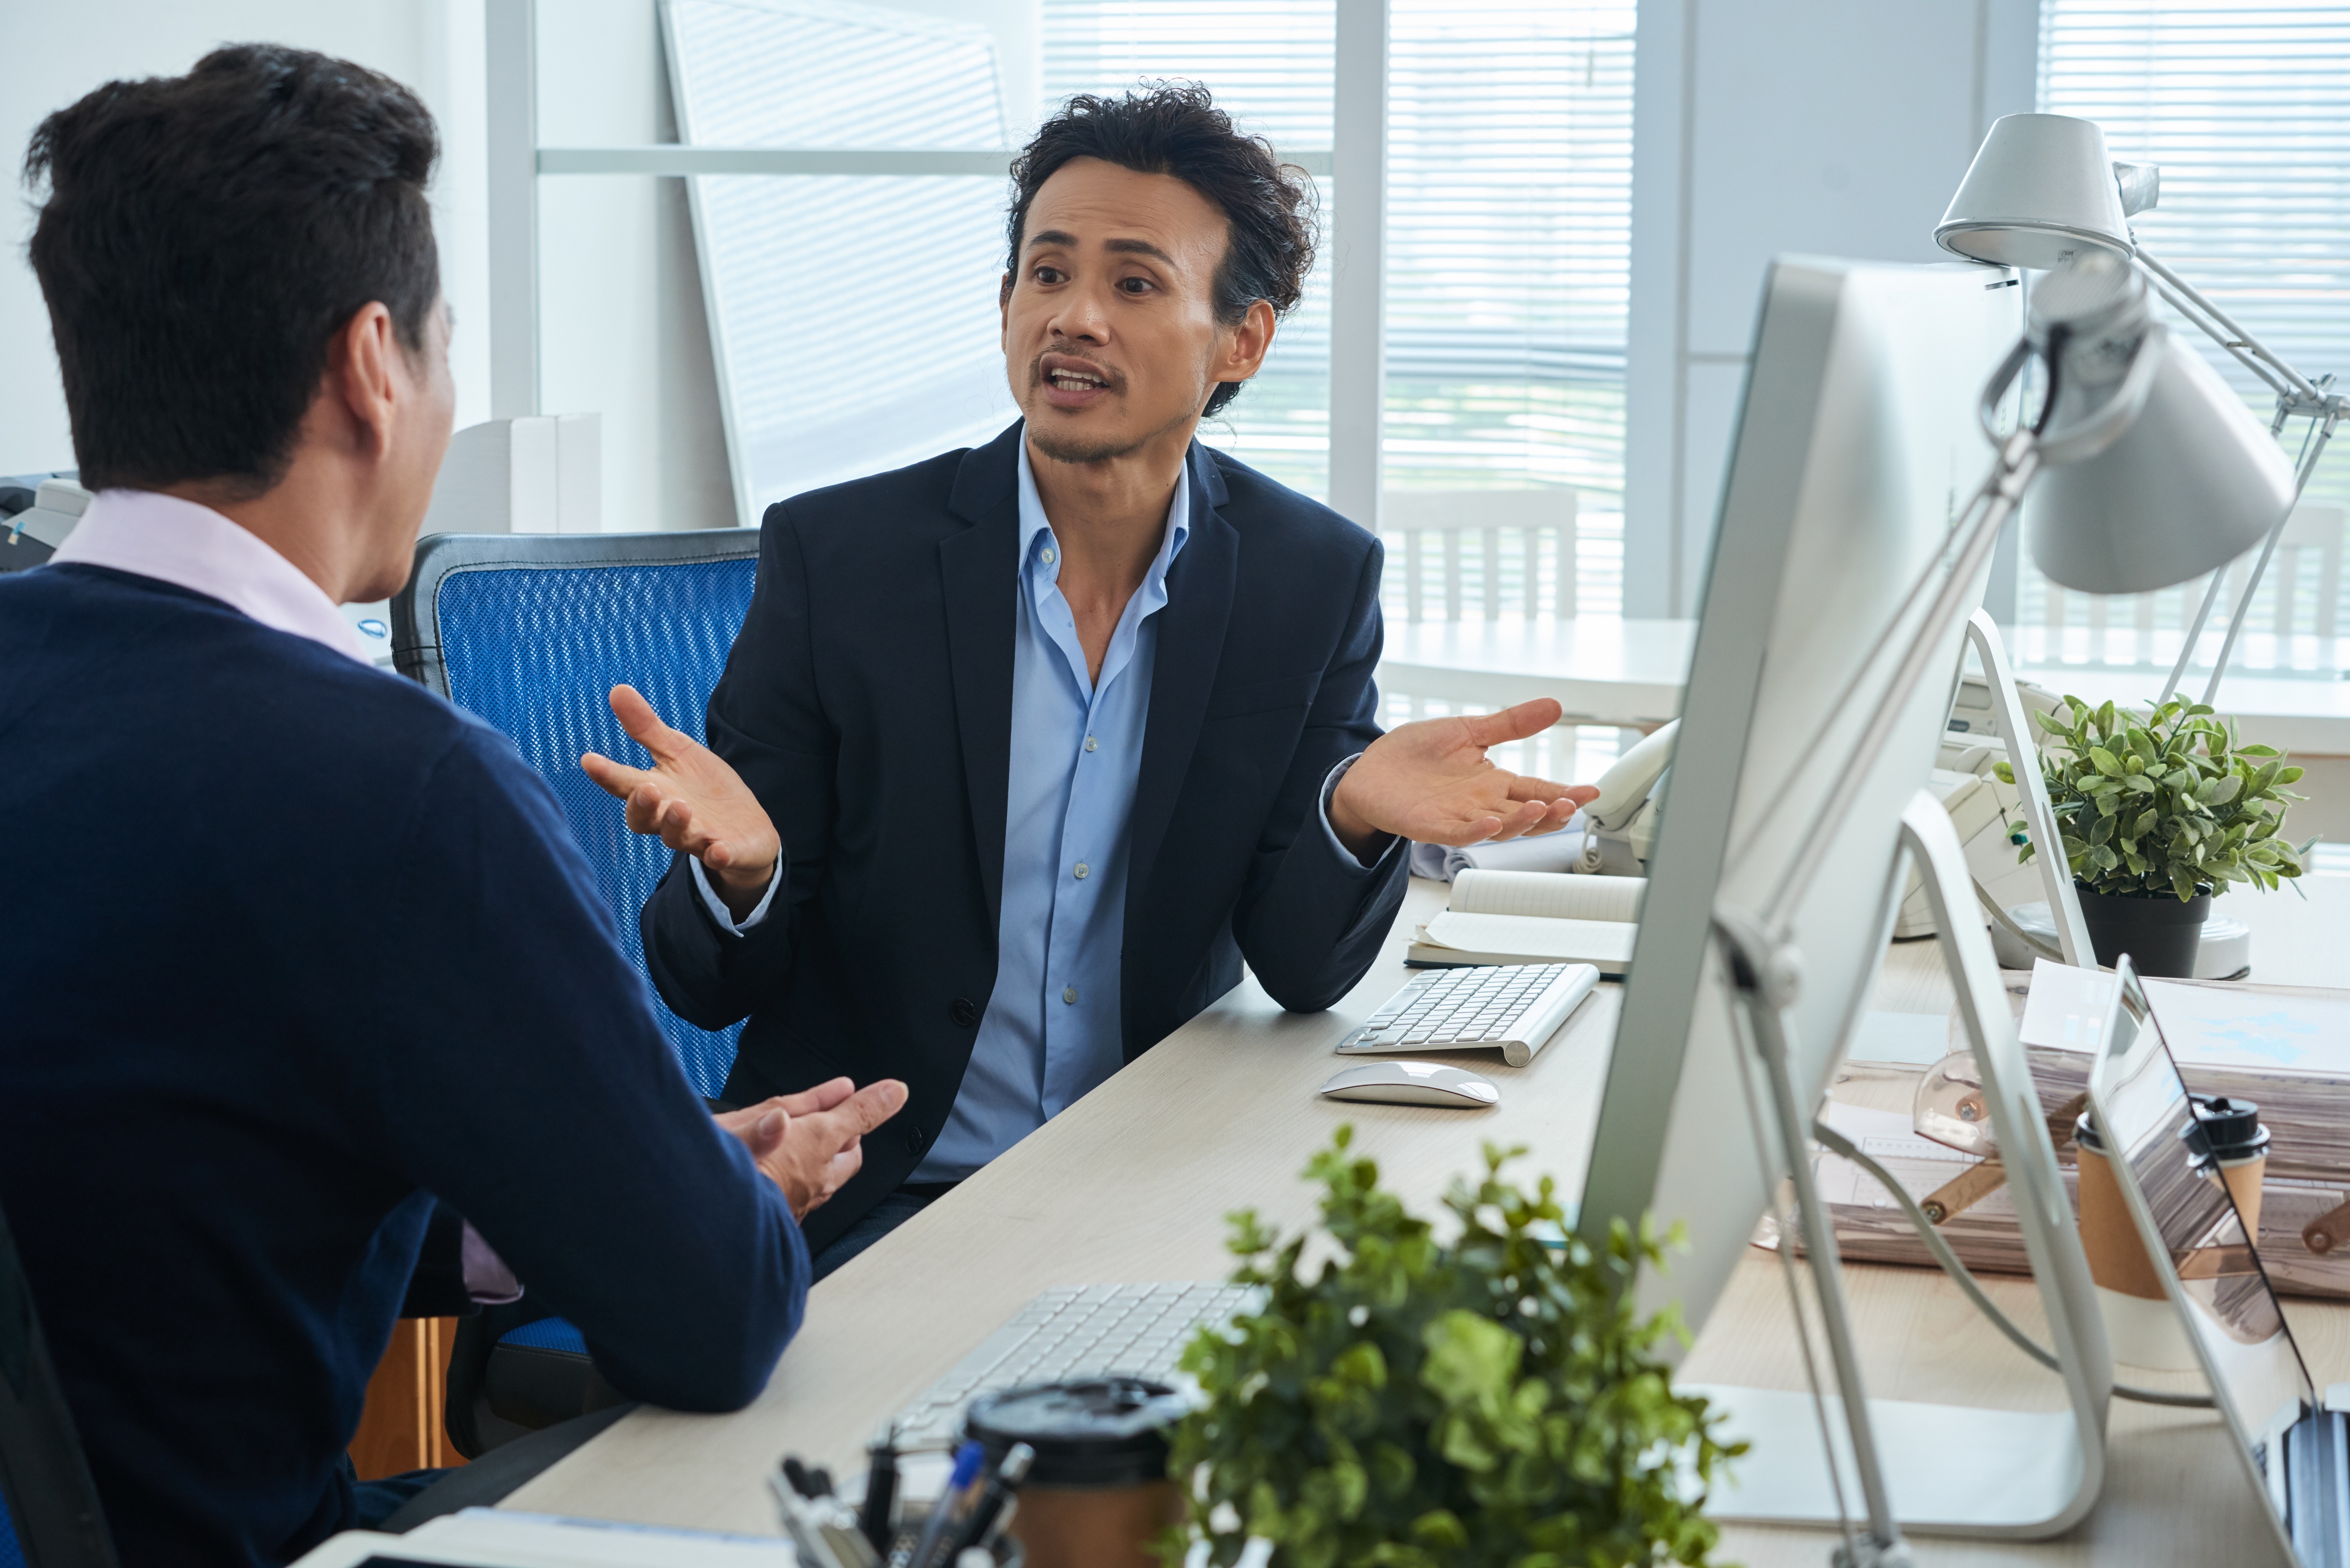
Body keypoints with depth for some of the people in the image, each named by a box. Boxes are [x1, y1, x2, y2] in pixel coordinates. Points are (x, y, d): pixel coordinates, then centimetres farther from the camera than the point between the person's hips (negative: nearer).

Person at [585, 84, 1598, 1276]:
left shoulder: (1317, 581, 0)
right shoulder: (836, 552, -6)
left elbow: (1299, 971, -1)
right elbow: (708, 987, -4)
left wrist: (1351, 813, -23)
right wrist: (739, 874, -28)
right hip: (876, 1207, -3)